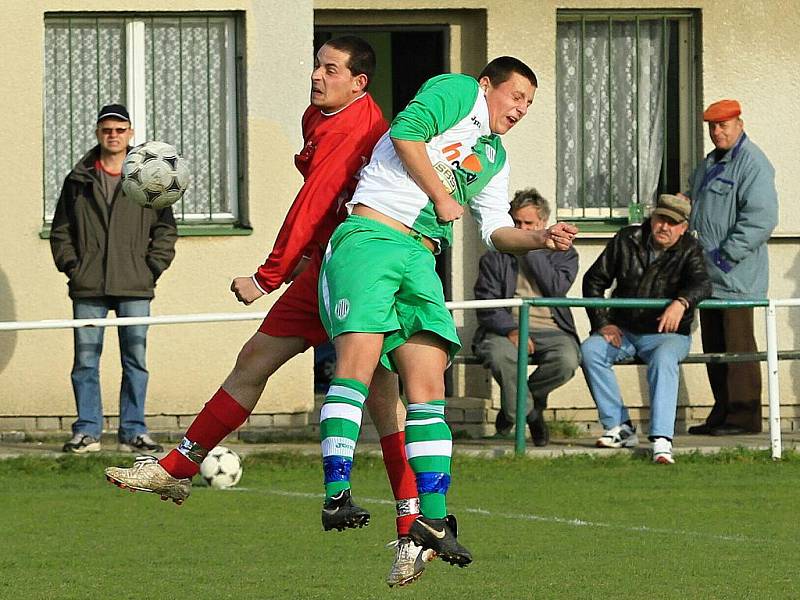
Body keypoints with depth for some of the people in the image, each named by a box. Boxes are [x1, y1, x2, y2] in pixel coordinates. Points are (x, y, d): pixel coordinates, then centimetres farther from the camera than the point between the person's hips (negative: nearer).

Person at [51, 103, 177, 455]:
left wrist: (152, 267, -2)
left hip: (135, 288, 0)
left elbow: (166, 229, 9)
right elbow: (60, 231, 12)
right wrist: (71, 266, 0)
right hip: (88, 289, 0)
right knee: (86, 362, -1)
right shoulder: (78, 181, 9)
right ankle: (87, 432, 4)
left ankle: (133, 432, 4)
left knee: (136, 361, -1)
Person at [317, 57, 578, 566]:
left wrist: (541, 238, 8)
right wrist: (441, 196, -4)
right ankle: (336, 493, -27)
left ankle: (432, 517, -6)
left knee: (428, 383, -4)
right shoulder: (458, 92, 6)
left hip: (420, 259, 8)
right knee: (359, 358, -21)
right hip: (371, 236, -8)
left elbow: (496, 231, 27)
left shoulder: (495, 158, 28)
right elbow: (406, 131, -10)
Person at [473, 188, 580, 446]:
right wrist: (511, 330, -19)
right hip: (507, 328, -1)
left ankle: (515, 403, -2)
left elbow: (556, 289, -6)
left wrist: (532, 250, -4)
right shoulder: (495, 258, 12)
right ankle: (529, 411, -7)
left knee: (567, 361, -33)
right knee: (500, 355, -38)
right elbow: (487, 306, 0)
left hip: (549, 328, 1)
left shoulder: (563, 254, 15)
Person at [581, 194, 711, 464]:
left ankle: (661, 439, -46)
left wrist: (681, 302, -45)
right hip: (623, 330, 3)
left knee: (664, 358, -36)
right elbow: (594, 280, 10)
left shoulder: (689, 251, -3)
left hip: (668, 333, -3)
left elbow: (701, 284, -23)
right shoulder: (626, 241, 3)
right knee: (590, 349, -25)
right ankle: (619, 427, -20)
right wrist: (602, 323, -2)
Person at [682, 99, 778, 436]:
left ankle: (744, 416, -4)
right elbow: (695, 202, 36)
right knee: (713, 347, 11)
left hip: (735, 278, -9)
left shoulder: (752, 164, -11)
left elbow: (761, 218, -20)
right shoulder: (710, 164, 19)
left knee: (737, 347, -7)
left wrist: (726, 255, -19)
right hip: (710, 276, 9)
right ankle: (722, 413, 16)